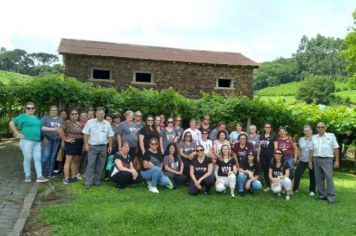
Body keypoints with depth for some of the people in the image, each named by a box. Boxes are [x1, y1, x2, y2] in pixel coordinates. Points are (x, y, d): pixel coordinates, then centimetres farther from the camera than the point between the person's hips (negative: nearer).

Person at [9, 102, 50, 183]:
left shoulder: (36, 118, 19)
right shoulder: (23, 116, -1)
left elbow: (41, 127, 19)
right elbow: (11, 123, -6)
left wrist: (52, 129, 12)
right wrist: (17, 133, -9)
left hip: (37, 141, 5)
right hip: (27, 140, -5)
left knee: (37, 158, 0)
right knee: (27, 158, -1)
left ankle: (39, 177, -1)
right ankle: (27, 176, 12)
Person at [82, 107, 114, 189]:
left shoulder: (107, 123, 7)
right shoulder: (90, 122, -2)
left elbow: (110, 136, 11)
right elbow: (86, 134, -3)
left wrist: (110, 146, 7)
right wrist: (86, 144, -9)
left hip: (103, 147, 3)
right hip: (92, 146, -3)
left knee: (100, 165, 9)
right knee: (91, 164, -6)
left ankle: (96, 180, 20)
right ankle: (88, 182, -2)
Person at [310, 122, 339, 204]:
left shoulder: (331, 135, 4)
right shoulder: (314, 137, 12)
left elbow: (336, 149, 1)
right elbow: (312, 150, 13)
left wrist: (337, 160, -5)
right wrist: (310, 161, 9)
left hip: (327, 160, -4)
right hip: (316, 160, 4)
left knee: (329, 178, -12)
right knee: (319, 179, 5)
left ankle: (331, 197, -7)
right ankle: (322, 195, 13)